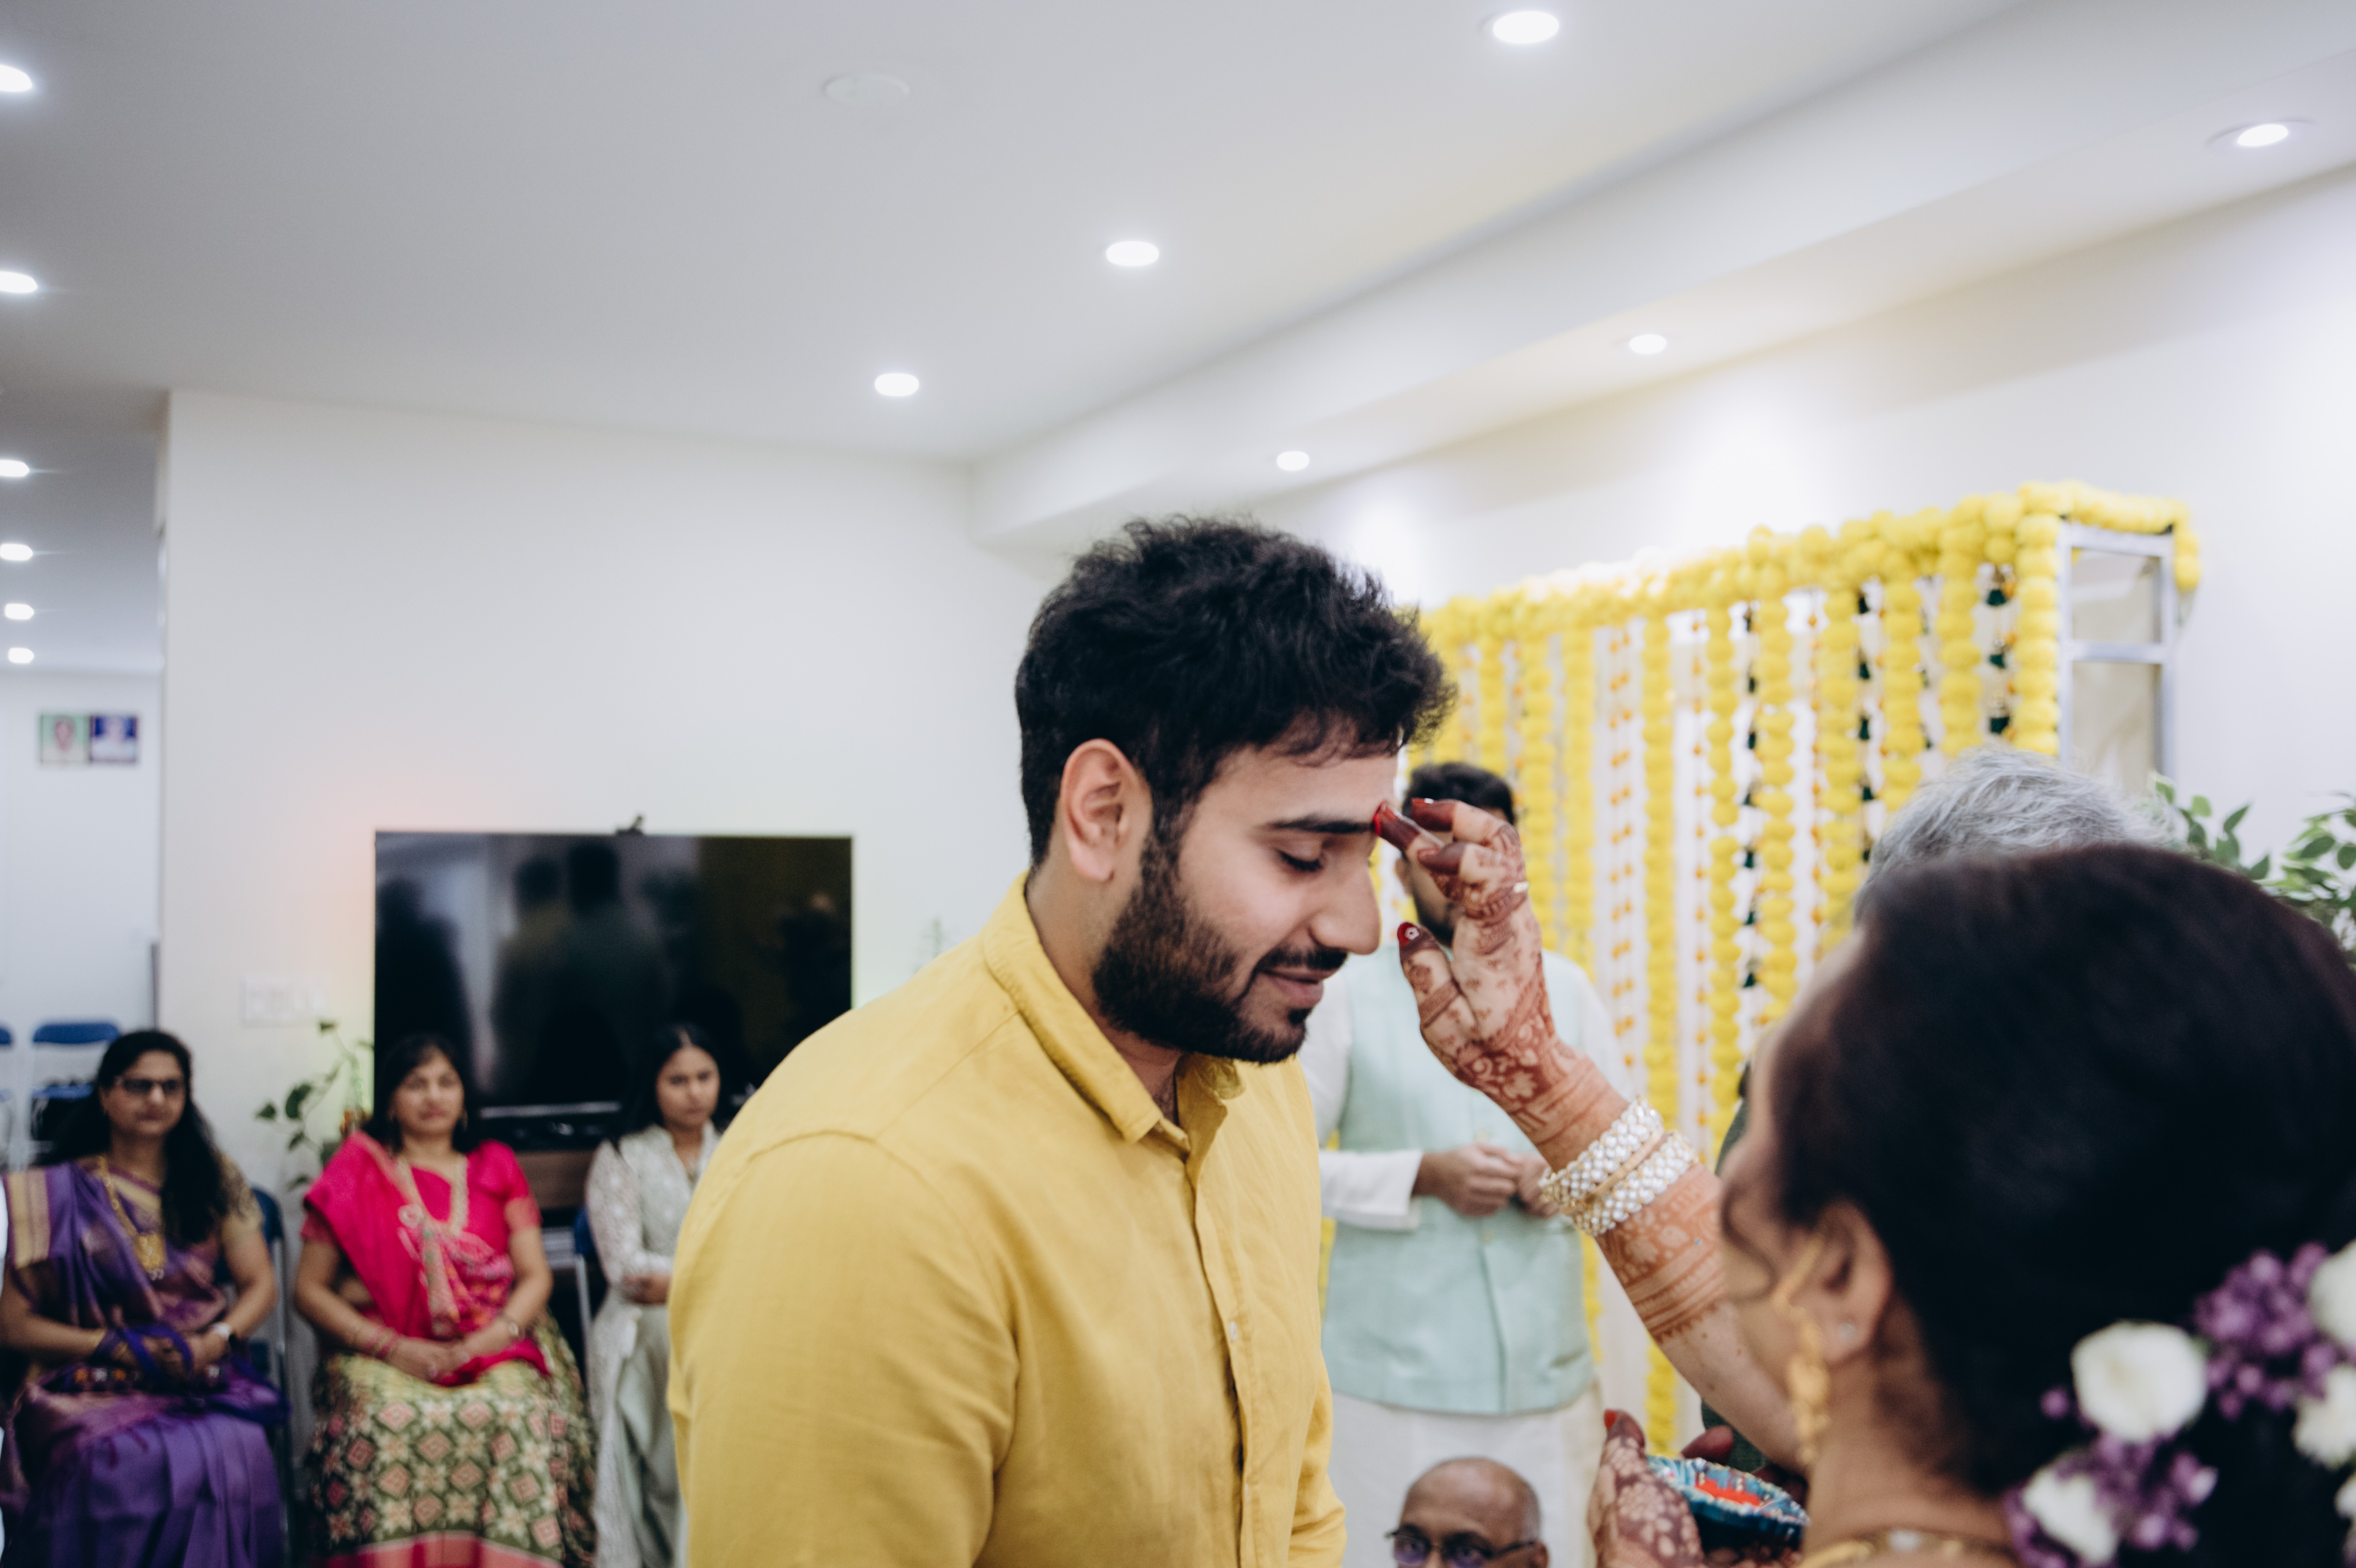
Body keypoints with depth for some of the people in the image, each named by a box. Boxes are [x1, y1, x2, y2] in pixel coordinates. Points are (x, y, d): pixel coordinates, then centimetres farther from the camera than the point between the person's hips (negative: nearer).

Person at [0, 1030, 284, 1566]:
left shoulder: (215, 1182, 13)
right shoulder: (56, 1194, 6)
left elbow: (261, 1286, 10)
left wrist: (217, 1341, -10)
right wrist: (119, 1347, -10)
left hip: (204, 1380, 2)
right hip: (87, 1388, -1)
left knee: (233, 1453, -31)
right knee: (126, 1463, -34)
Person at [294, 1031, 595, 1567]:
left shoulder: (496, 1167, 16)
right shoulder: (357, 1171, 10)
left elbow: (536, 1275, 10)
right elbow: (309, 1290, 5)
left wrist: (491, 1338, -10)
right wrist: (394, 1348, -9)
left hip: (490, 1347, 1)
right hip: (383, 1355, -1)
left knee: (522, 1420, -30)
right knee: (389, 1422, -34)